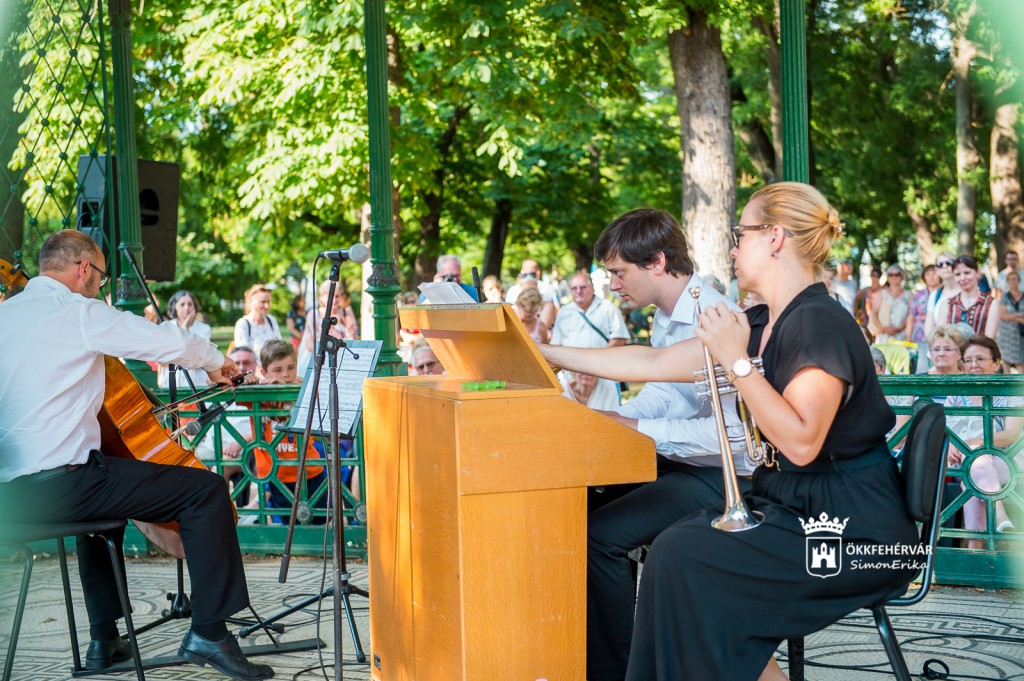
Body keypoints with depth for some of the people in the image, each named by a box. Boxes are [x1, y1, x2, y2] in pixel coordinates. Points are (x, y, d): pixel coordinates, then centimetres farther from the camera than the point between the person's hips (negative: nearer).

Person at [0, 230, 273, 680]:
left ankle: (103, 640, 36)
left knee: (103, 491, 38)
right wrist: (215, 362, 10)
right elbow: (172, 343, -10)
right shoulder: (79, 313, -8)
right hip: (58, 484, -9)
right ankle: (209, 633, -4)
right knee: (206, 490, -6)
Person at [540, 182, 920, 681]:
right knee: (674, 545, -4)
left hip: (853, 529, -9)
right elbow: (655, 364, 14)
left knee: (682, 557, -18)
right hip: (795, 508, 9)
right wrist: (550, 355, 17)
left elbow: (801, 443, -26)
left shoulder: (820, 323, -17)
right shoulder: (761, 325, 11)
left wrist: (737, 362, -23)